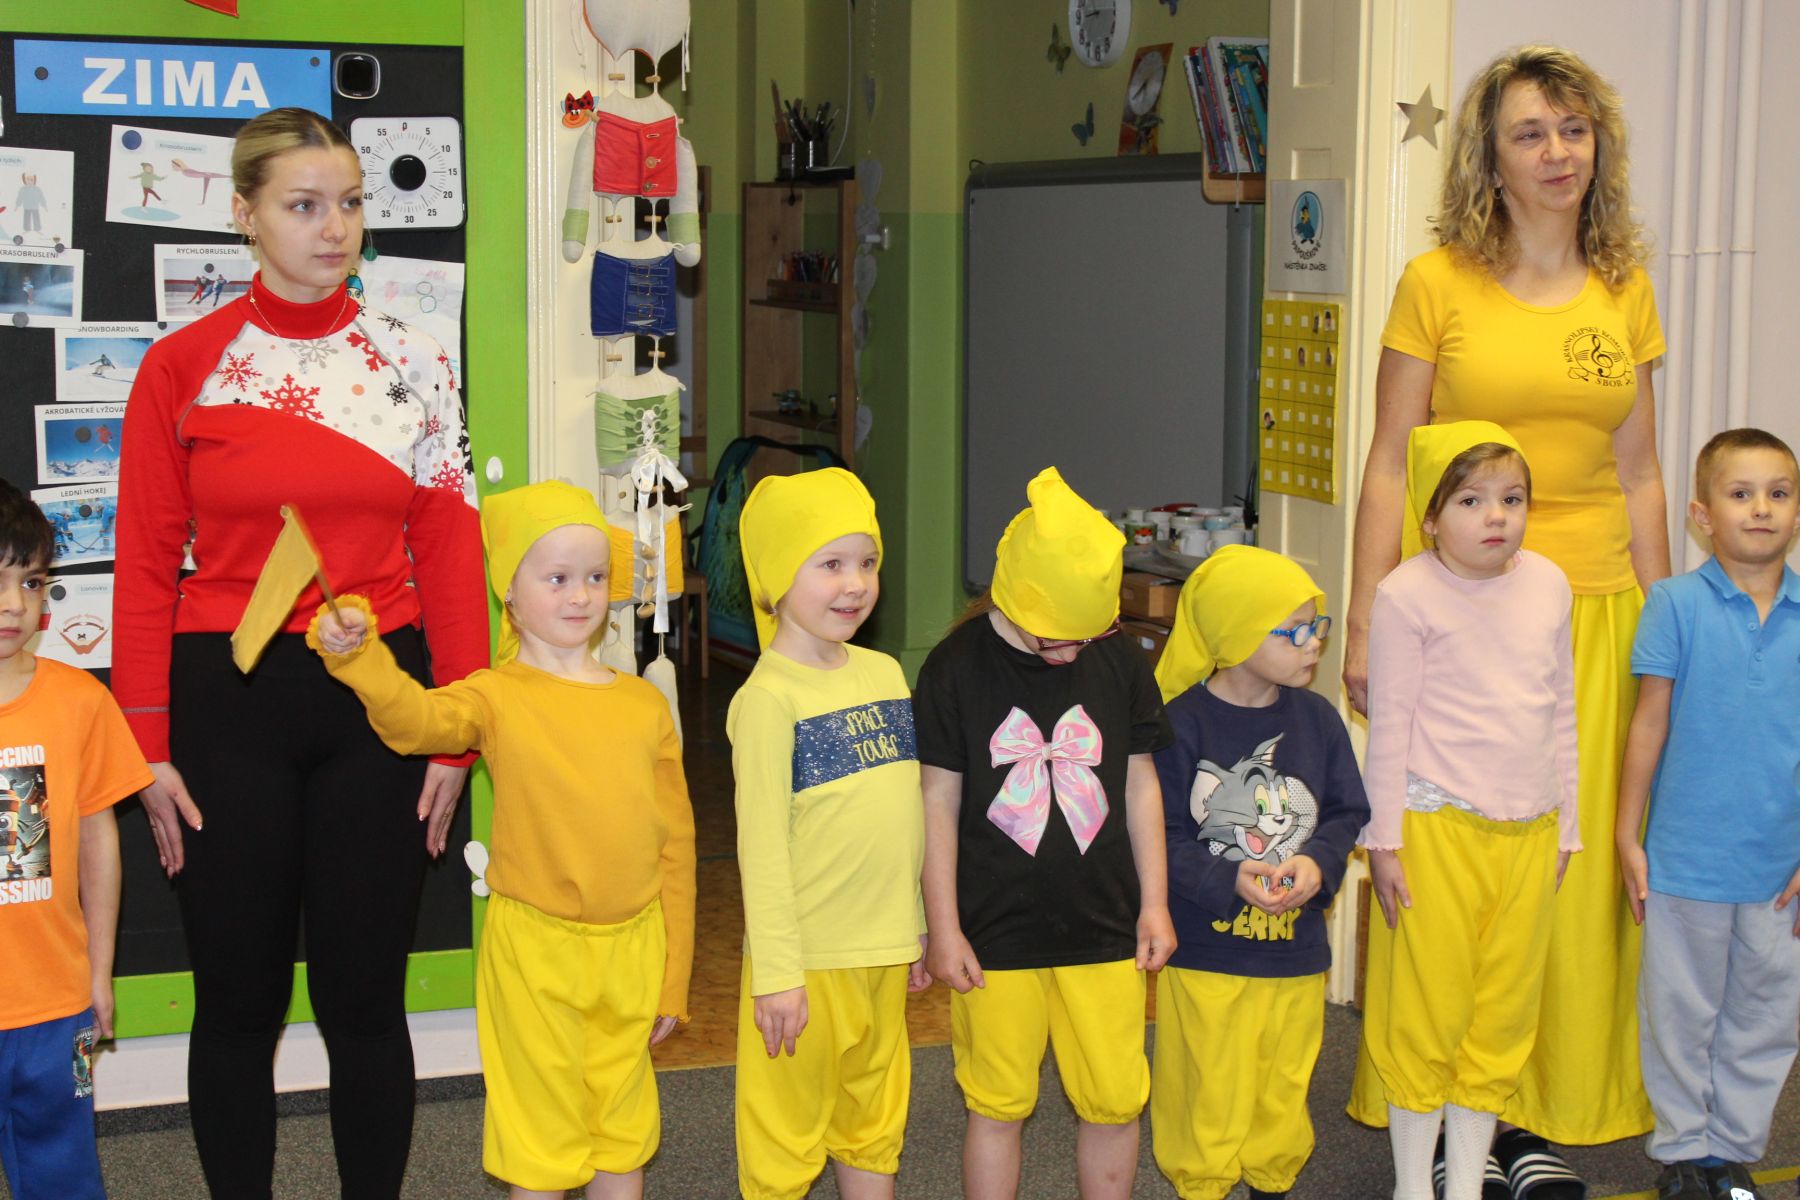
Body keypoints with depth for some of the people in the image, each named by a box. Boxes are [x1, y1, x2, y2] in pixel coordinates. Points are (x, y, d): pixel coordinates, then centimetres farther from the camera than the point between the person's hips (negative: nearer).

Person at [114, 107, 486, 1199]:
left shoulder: (411, 363, 4)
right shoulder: (183, 368, 0)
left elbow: (449, 557, 4)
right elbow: (147, 565, 0)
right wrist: (149, 748, -4)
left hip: (377, 699, 1)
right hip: (229, 701, -1)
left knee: (365, 997, 8)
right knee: (240, 998, 9)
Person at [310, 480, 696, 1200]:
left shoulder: (644, 704, 4)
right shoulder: (499, 697, -6)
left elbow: (675, 843, 7)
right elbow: (417, 719, -28)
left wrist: (674, 977, 7)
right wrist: (357, 654, -47)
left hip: (632, 950, 3)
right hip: (536, 951, -3)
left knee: (623, 1138, 16)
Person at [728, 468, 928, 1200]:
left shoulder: (884, 673, 7)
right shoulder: (769, 697, -13)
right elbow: (763, 847, -14)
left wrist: (915, 929, 16)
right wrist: (776, 974, -15)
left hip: (885, 950, 6)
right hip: (809, 959, -6)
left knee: (875, 1125, 18)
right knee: (786, 1139, 6)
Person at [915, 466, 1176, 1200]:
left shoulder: (1120, 663, 1)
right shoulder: (957, 668, -7)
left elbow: (1140, 783, 10)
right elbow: (939, 802, -3)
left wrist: (1154, 905, 8)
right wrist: (944, 930, -3)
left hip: (1105, 929, 2)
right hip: (995, 937, -2)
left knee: (1116, 1102, 5)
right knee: (997, 1106, 7)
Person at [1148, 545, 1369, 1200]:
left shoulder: (1316, 720, 3)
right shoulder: (1182, 723, -12)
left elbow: (1347, 814, 7)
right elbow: (1162, 837, -12)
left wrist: (1317, 863, -12)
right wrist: (1230, 881, -24)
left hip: (1295, 951, 4)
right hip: (1205, 952, -4)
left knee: (1283, 1088, 16)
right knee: (1209, 1096, 4)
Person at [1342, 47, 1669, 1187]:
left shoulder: (1625, 293, 10)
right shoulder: (1439, 283, -1)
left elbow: (1639, 474, 14)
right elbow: (1390, 465, -1)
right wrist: (1366, 624, -5)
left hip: (1594, 611, 3)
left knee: (1577, 868, 5)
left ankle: (1545, 1115, 18)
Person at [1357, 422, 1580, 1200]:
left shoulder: (1547, 584, 7)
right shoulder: (1408, 594, -8)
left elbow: (1561, 712, 14)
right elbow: (1390, 722, -6)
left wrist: (1565, 823, 16)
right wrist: (1384, 840, -7)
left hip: (1528, 832, 5)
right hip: (1438, 828, -5)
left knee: (1504, 1014, 10)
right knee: (1426, 1010, 3)